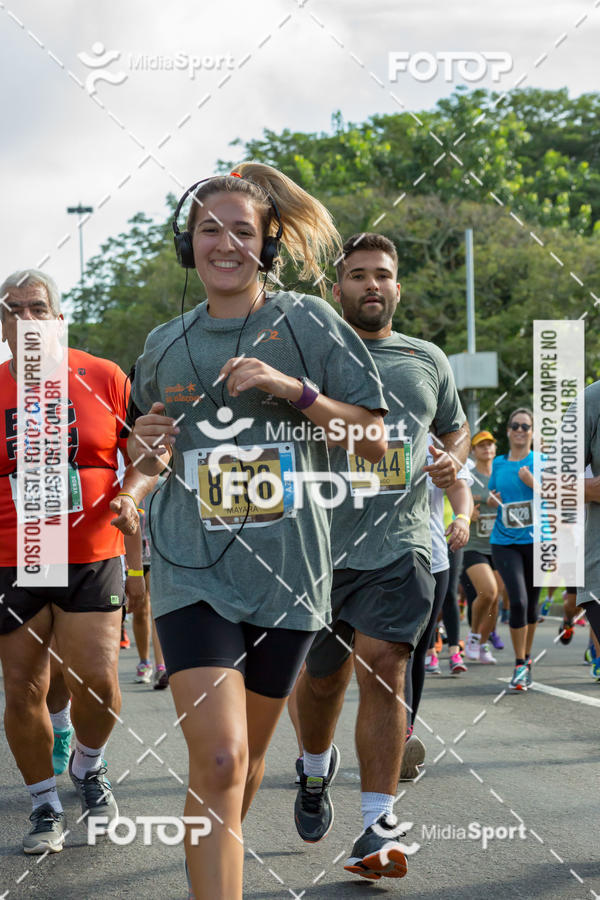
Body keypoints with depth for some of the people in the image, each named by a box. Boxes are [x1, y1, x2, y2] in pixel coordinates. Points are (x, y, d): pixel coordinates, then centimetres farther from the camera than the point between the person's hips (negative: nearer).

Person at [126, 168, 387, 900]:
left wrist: (294, 391, -14)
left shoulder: (307, 323, 2)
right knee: (218, 759, -17)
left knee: (250, 754, 14)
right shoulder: (165, 346, 9)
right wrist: (148, 449, -1)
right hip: (193, 570, 0)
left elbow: (373, 441, 0)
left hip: (285, 568, 0)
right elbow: (143, 453, 23)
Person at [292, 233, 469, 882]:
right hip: (321, 544, 0)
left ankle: (378, 827, -10)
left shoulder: (427, 360, 13)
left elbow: (455, 425, 27)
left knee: (382, 671, -13)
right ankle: (316, 770, 43)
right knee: (322, 678, 10)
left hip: (399, 546, 1)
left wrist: (453, 458, 5)